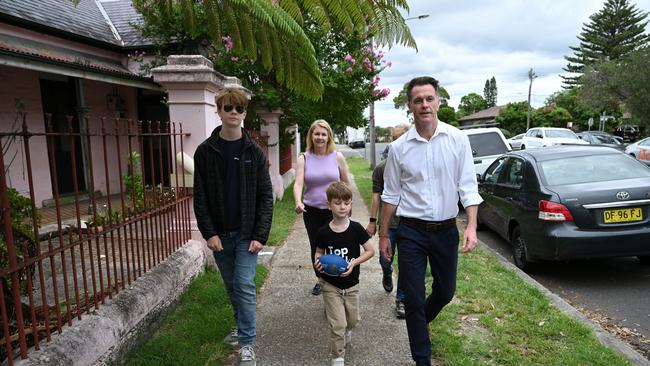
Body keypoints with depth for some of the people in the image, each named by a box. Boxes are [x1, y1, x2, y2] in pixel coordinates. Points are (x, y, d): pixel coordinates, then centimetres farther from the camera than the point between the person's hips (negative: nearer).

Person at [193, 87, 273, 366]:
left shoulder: (254, 151, -2)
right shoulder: (205, 151, 0)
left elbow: (265, 196, -4)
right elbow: (200, 196, -1)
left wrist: (260, 235, -11)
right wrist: (209, 232, -9)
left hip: (247, 233, -2)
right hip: (220, 233, 2)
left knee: (244, 286, -5)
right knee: (231, 286, 14)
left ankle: (246, 343, 8)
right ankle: (242, 328, 35)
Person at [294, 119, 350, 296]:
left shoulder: (337, 157, -3)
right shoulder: (303, 159, -2)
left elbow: (346, 184, 5)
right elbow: (298, 183, -14)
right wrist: (298, 202, -32)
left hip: (333, 211, -2)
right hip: (311, 211, 2)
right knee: (315, 247, 15)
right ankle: (319, 279, 35)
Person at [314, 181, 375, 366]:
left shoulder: (356, 229, -13)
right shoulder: (323, 232, -11)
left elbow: (370, 251, -5)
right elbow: (319, 252, 6)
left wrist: (354, 262, -19)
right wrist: (318, 262, -16)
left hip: (351, 284, 2)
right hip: (330, 285, -1)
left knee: (353, 320, 20)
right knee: (337, 324, -3)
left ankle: (345, 330, 54)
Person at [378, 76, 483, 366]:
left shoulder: (457, 139, -4)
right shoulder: (399, 147, -3)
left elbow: (468, 186, -4)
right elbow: (391, 195, 3)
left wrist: (472, 226, -15)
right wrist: (383, 235, 6)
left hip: (446, 230, 1)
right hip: (411, 232, -1)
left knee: (445, 291, 19)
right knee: (414, 298, 5)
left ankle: (420, 322, 51)